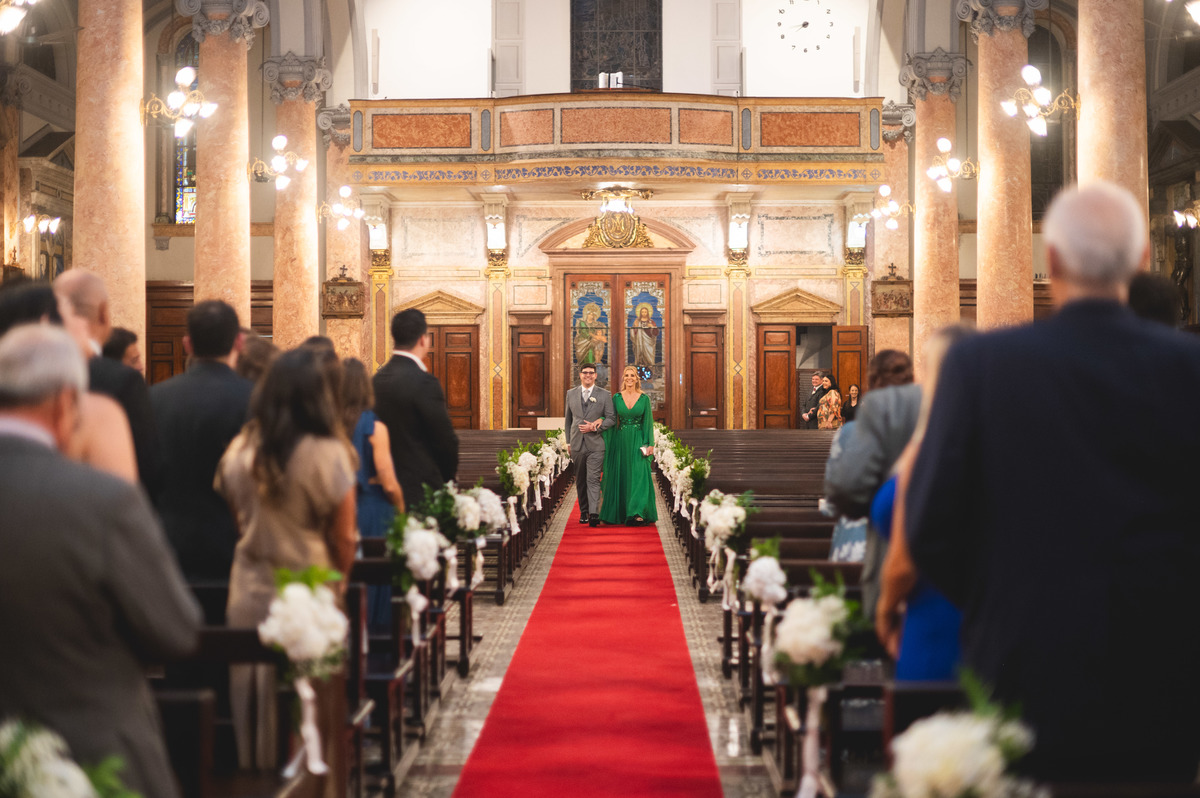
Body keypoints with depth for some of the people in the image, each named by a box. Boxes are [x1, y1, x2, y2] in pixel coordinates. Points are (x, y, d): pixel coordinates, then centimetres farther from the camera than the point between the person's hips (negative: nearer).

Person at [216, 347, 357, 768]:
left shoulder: (239, 449, -1)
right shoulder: (328, 454, -13)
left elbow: (236, 519, 8)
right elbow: (343, 539, -7)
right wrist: (337, 582, 8)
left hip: (248, 594, 4)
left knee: (248, 707, 12)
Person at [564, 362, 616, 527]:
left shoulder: (604, 395, 3)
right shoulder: (571, 394, 11)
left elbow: (611, 418, 2)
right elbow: (568, 419, 16)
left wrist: (595, 427, -12)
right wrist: (568, 442, 12)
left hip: (596, 444, -3)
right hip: (577, 444, 3)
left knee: (593, 479, -12)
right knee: (580, 480, 10)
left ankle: (594, 514, -18)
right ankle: (583, 512, 20)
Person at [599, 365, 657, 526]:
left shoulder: (644, 399, 2)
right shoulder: (616, 398, 5)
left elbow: (648, 422, 1)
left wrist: (650, 444, -4)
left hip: (638, 442, -1)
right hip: (620, 441, 1)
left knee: (639, 475, -10)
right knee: (620, 477, 4)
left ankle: (637, 513, -15)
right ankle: (620, 513, 14)